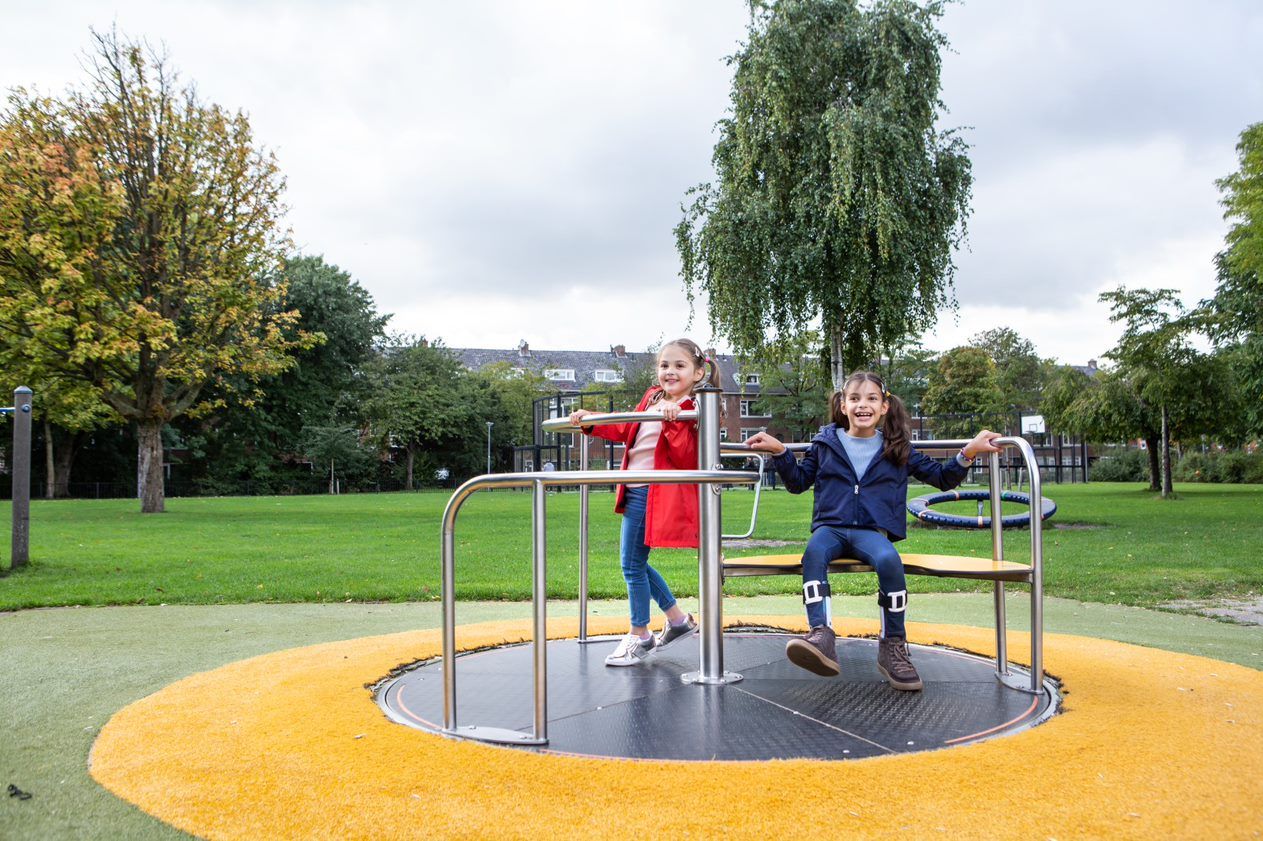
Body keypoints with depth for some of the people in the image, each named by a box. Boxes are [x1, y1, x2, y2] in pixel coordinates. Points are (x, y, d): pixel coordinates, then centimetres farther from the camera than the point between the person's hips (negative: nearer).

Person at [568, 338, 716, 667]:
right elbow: (625, 430, 24)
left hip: (653, 494, -9)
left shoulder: (691, 410, -12)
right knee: (634, 561, 17)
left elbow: (686, 459, -22)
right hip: (635, 491, 9)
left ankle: (640, 636, 15)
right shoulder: (652, 397, 12)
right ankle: (677, 619, 30)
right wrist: (590, 422, 16)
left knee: (633, 563, -2)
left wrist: (673, 422, -33)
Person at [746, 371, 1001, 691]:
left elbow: (942, 478, 18)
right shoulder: (826, 443, 14)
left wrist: (968, 453, 2)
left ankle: (893, 646, -19)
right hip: (830, 526, 1)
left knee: (889, 560, -35)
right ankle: (821, 636, -48)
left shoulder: (896, 448, 12)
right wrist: (780, 452, 7)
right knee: (814, 552, -35)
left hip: (872, 531, 0)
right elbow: (798, 482, 22)